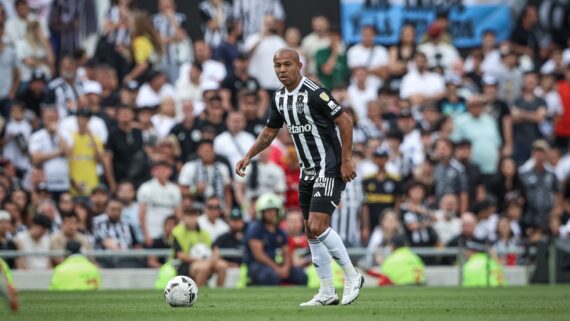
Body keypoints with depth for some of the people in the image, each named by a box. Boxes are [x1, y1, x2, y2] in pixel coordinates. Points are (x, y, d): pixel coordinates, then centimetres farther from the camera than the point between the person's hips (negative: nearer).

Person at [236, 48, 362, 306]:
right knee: (312, 232, 8)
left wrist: (346, 159, -19)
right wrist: (248, 156, 8)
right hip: (308, 171, 9)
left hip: (329, 169, -9)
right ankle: (327, 293, 14)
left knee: (317, 226, -18)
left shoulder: (314, 93, -18)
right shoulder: (279, 98, 7)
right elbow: (269, 132, 20)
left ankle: (352, 277, -2)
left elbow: (345, 121, -17)